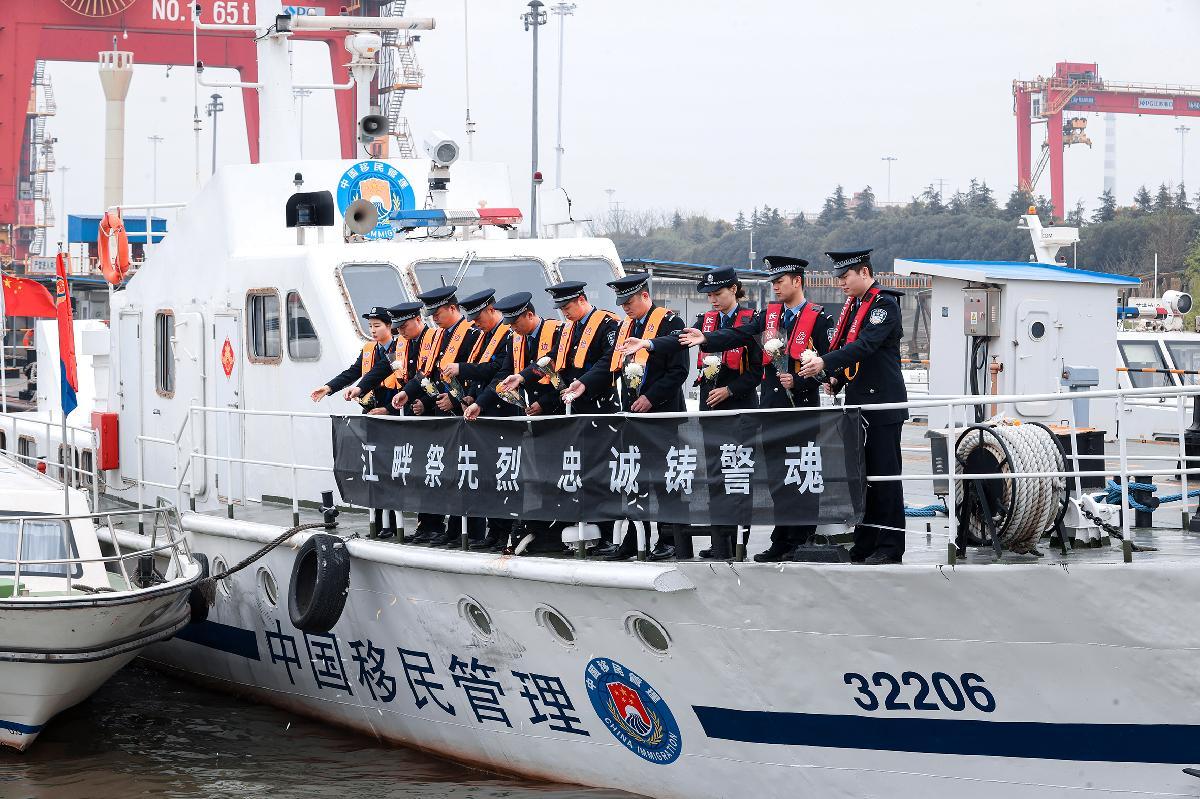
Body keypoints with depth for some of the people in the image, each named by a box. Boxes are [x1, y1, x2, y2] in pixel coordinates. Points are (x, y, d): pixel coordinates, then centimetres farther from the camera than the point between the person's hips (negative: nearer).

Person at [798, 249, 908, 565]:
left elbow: (866, 344, -24)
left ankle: (889, 547, -3)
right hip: (858, 402, 9)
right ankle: (864, 545, 15)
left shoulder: (884, 303, -12)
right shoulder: (853, 304, 16)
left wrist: (826, 363, -30)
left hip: (883, 403, -9)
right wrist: (837, 377, 5)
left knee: (884, 473, -6)